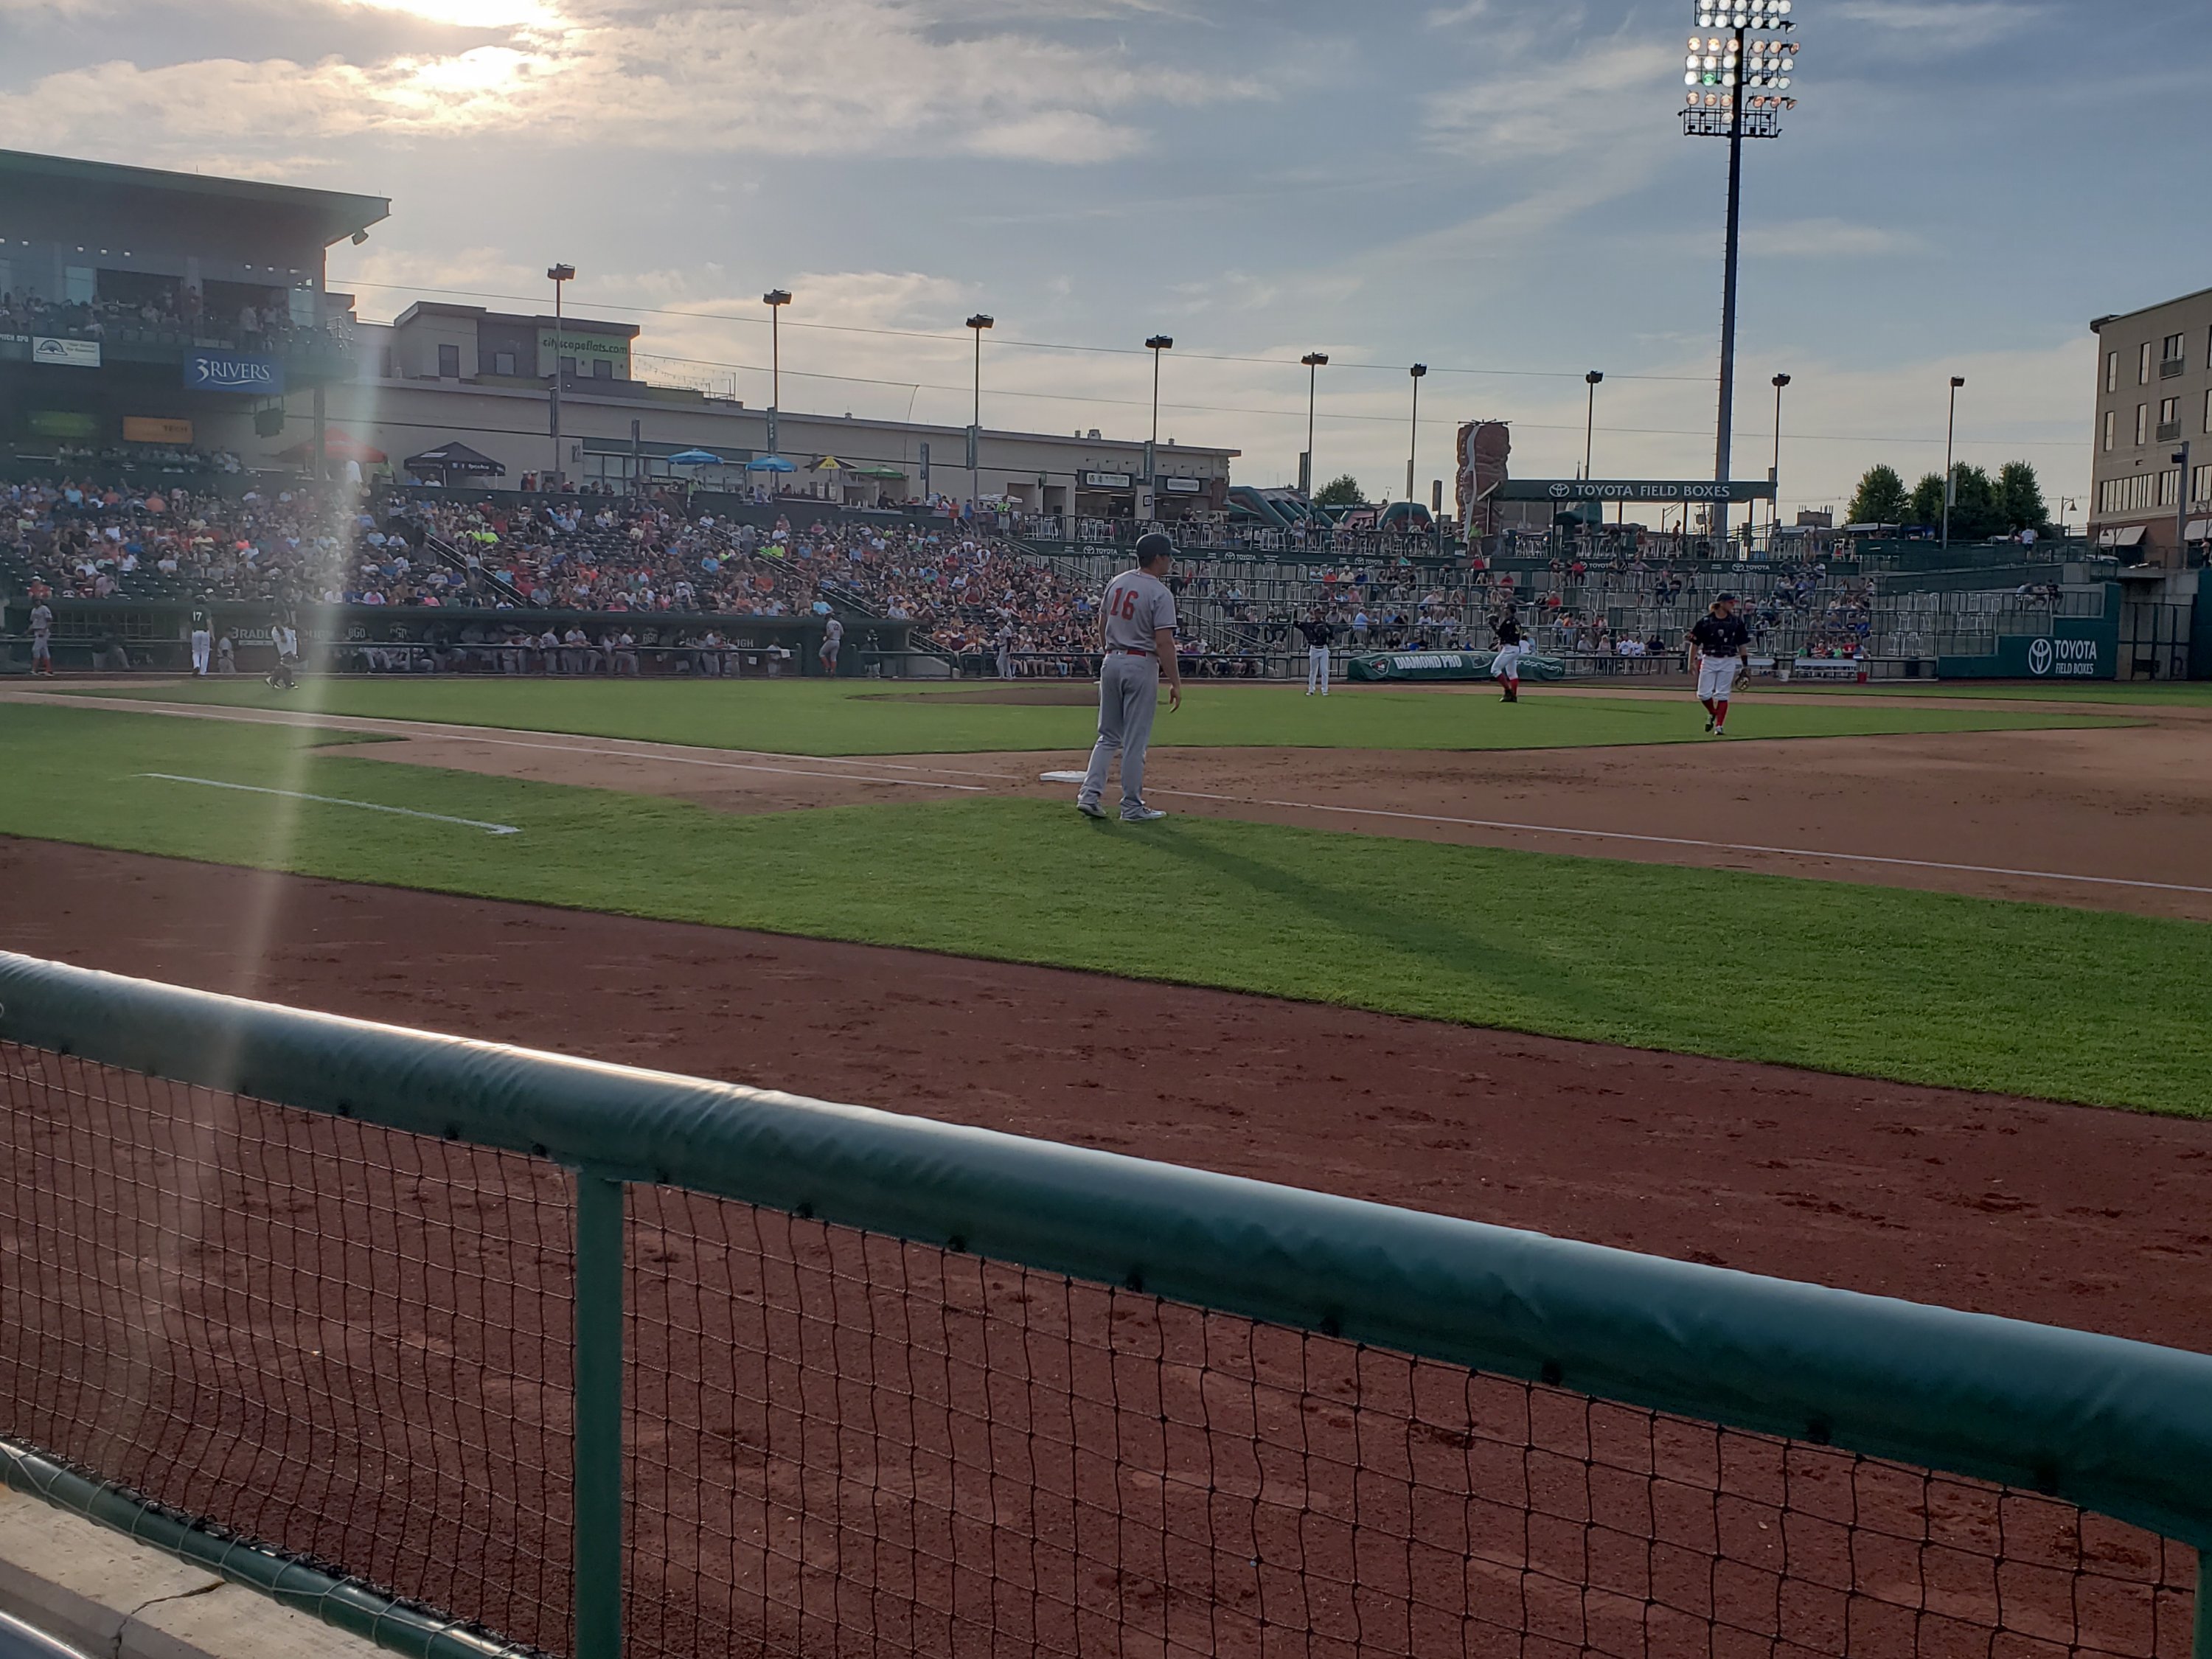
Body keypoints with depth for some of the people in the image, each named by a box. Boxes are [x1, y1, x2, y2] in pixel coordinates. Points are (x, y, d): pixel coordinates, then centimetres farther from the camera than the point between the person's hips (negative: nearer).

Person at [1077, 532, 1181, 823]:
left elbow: (1102, 626, 13)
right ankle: (1132, 807, 5)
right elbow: (1164, 642, -18)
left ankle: (1089, 795, 3)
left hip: (1111, 662, 6)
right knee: (1136, 739, 0)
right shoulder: (1160, 593, -14)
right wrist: (1175, 683, -14)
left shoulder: (1116, 583, 7)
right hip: (1141, 665, -6)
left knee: (1109, 736, 14)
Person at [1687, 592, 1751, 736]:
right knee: (1703, 694, -2)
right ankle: (1712, 713, 27)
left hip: (1728, 661, 1)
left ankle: (1719, 726, 3)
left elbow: (1742, 644, 8)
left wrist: (1744, 665, 5)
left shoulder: (1736, 621, 3)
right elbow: (1695, 643, 0)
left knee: (1722, 695, -2)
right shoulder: (1705, 621, -4)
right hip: (1709, 660, -1)